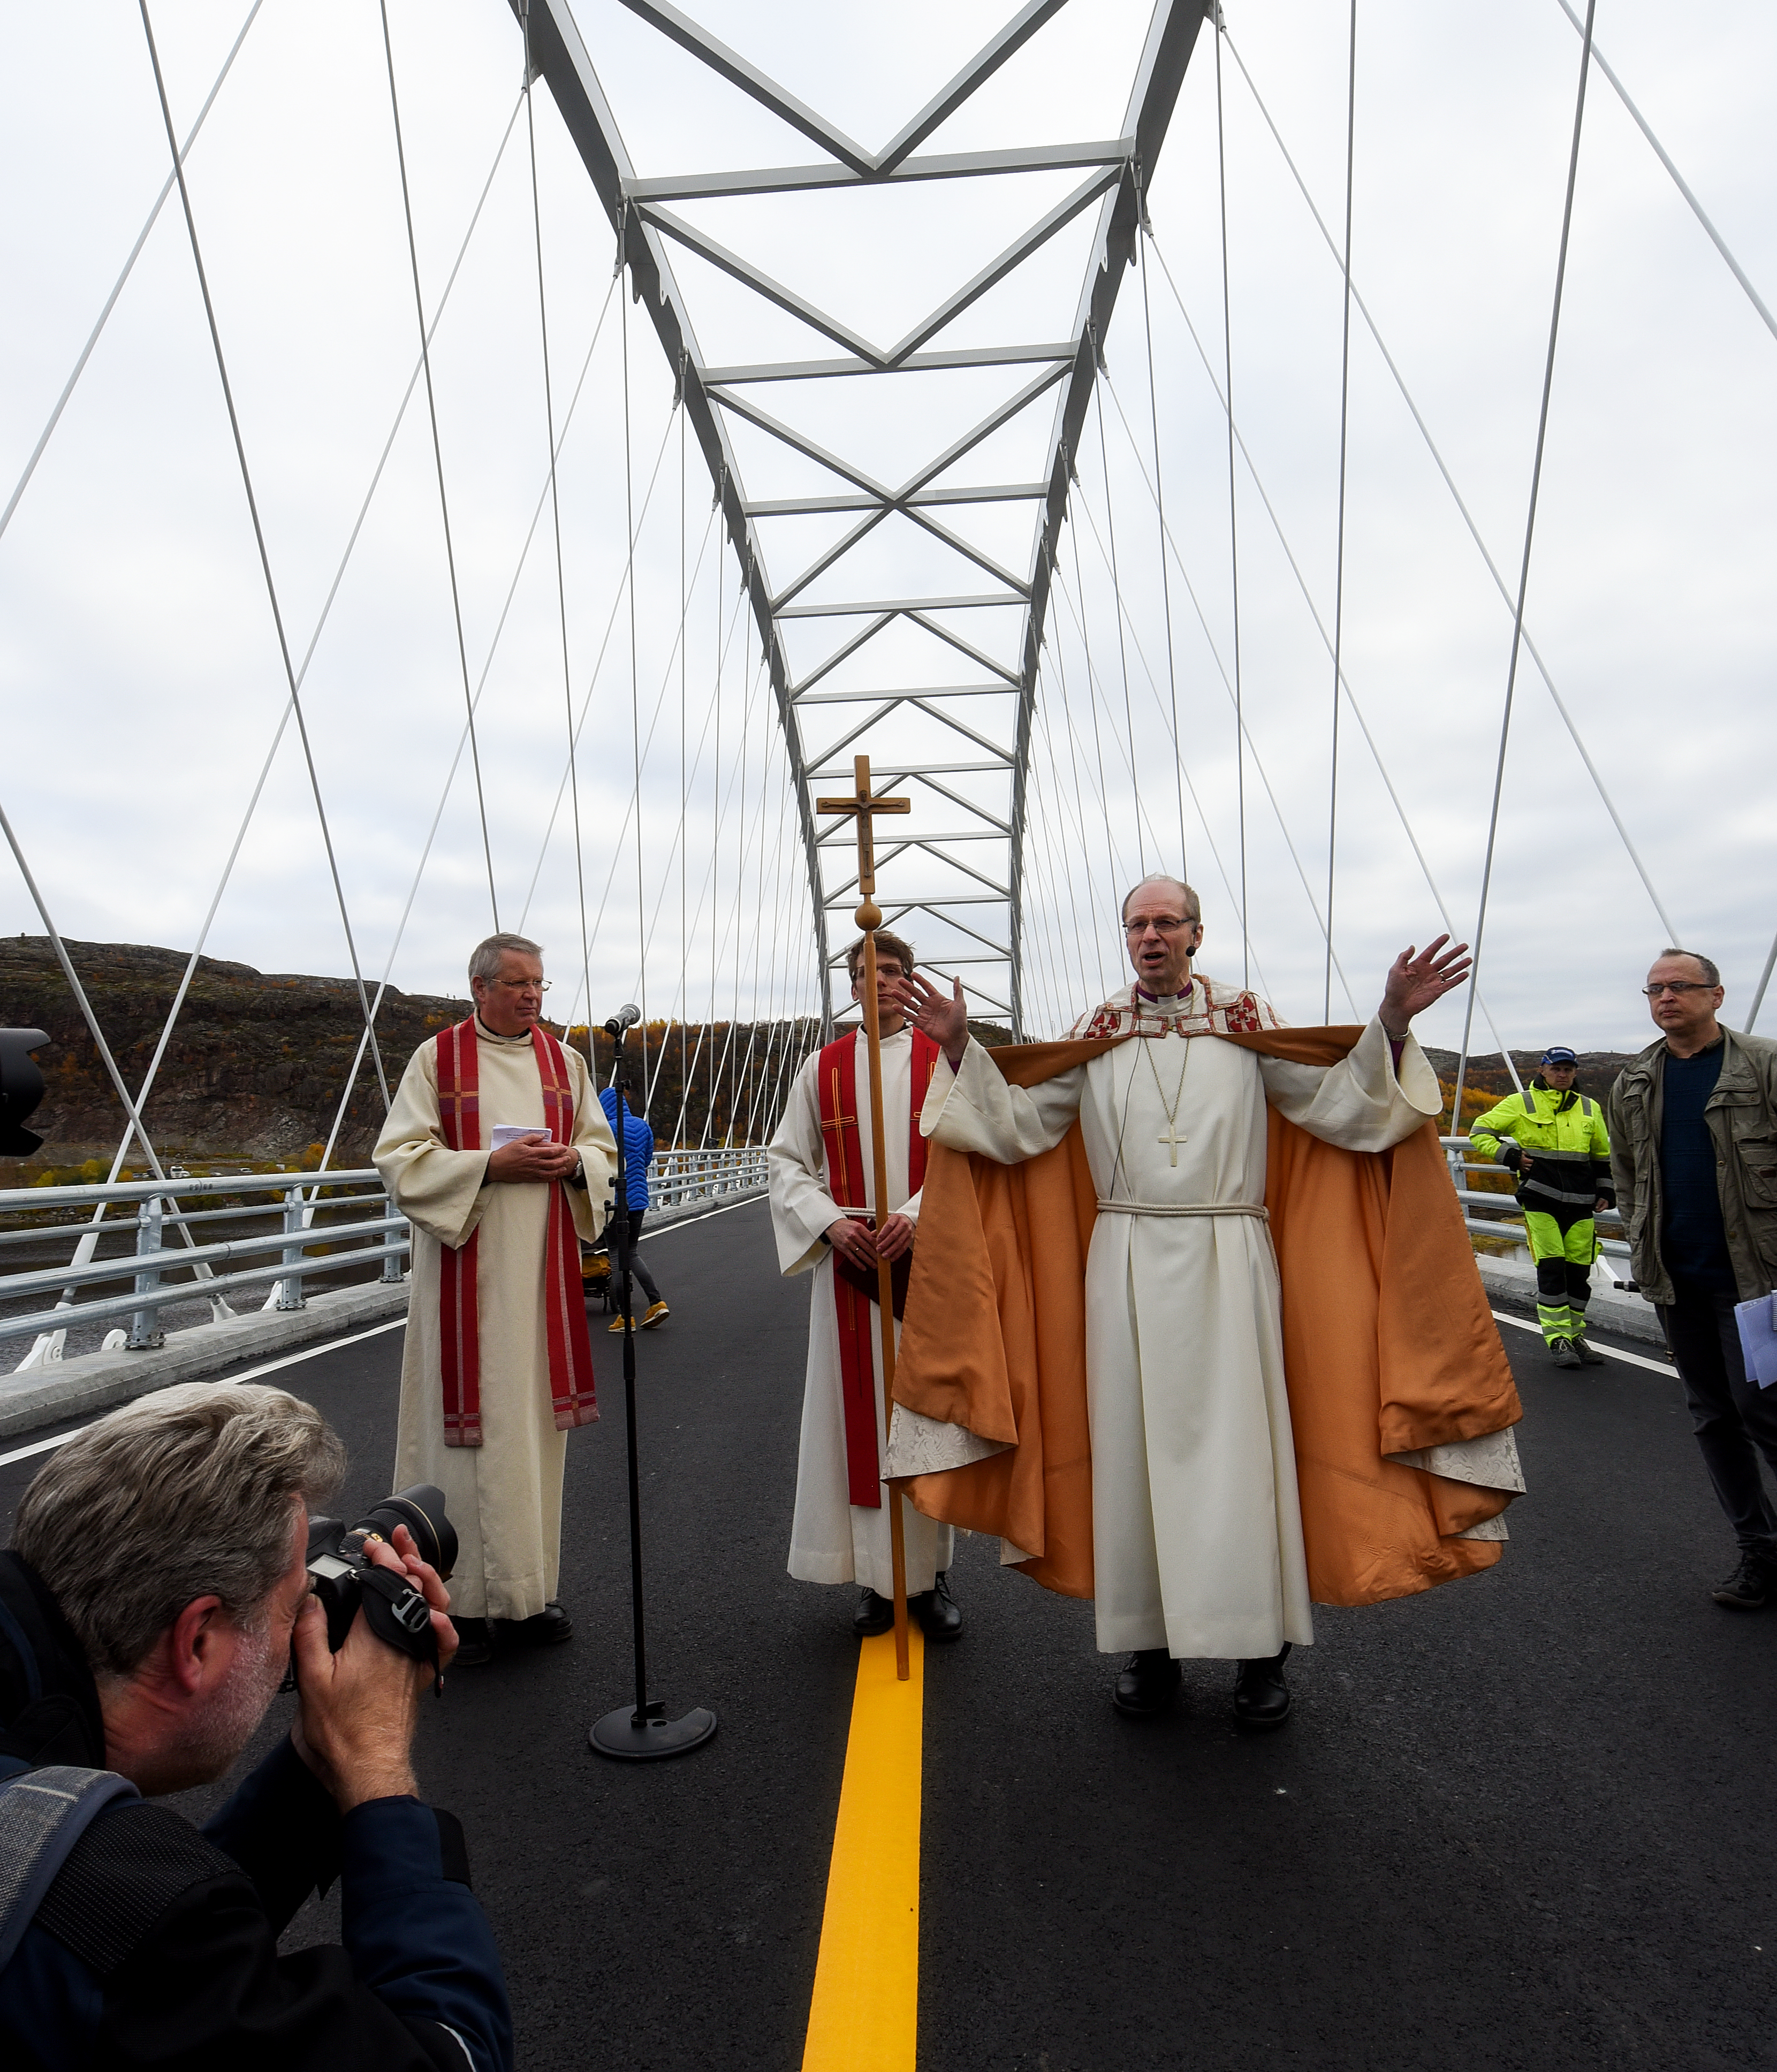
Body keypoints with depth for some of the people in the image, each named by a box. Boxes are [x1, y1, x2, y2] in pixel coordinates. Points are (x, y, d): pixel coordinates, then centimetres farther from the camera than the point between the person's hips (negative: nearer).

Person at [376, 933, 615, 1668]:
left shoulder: (565, 1061, 10)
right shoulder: (437, 1058, -1)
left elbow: (603, 1148, 14)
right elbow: (400, 1157, -6)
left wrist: (574, 1161, -8)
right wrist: (490, 1165, -18)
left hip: (542, 1269, 4)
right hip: (465, 1269, -3)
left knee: (535, 1417, 8)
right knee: (470, 1420, -1)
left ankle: (527, 1594, 21)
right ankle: (464, 1599, 12)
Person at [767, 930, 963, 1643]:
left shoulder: (945, 1060, 2)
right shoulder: (822, 1068, 8)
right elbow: (786, 1160, 7)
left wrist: (917, 1215, -18)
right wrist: (830, 1223, -8)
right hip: (849, 1263, 2)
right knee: (859, 1415, 5)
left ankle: (930, 1574, 19)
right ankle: (876, 1578, 19)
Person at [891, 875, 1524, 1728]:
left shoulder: (1248, 1021, 3)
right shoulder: (1094, 1035, 6)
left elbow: (1338, 1107, -2)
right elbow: (1018, 1125, 4)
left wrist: (1391, 1024, -16)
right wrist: (960, 1048, -7)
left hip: (1227, 1264, -1)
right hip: (1126, 1266, 2)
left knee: (1238, 1447, 3)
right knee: (1136, 1449, 8)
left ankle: (1261, 1646, 21)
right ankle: (1150, 1638, 24)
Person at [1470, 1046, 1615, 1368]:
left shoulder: (1589, 1108, 14)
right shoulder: (1520, 1104, 1)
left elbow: (1602, 1155, 24)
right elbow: (1480, 1132, 5)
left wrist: (1605, 1191, 14)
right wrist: (1510, 1156, -7)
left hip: (1581, 1203, 4)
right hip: (1541, 1200, -4)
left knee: (1579, 1271, 6)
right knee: (1551, 1267, -8)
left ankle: (1575, 1336, 18)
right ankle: (1557, 1338, -1)